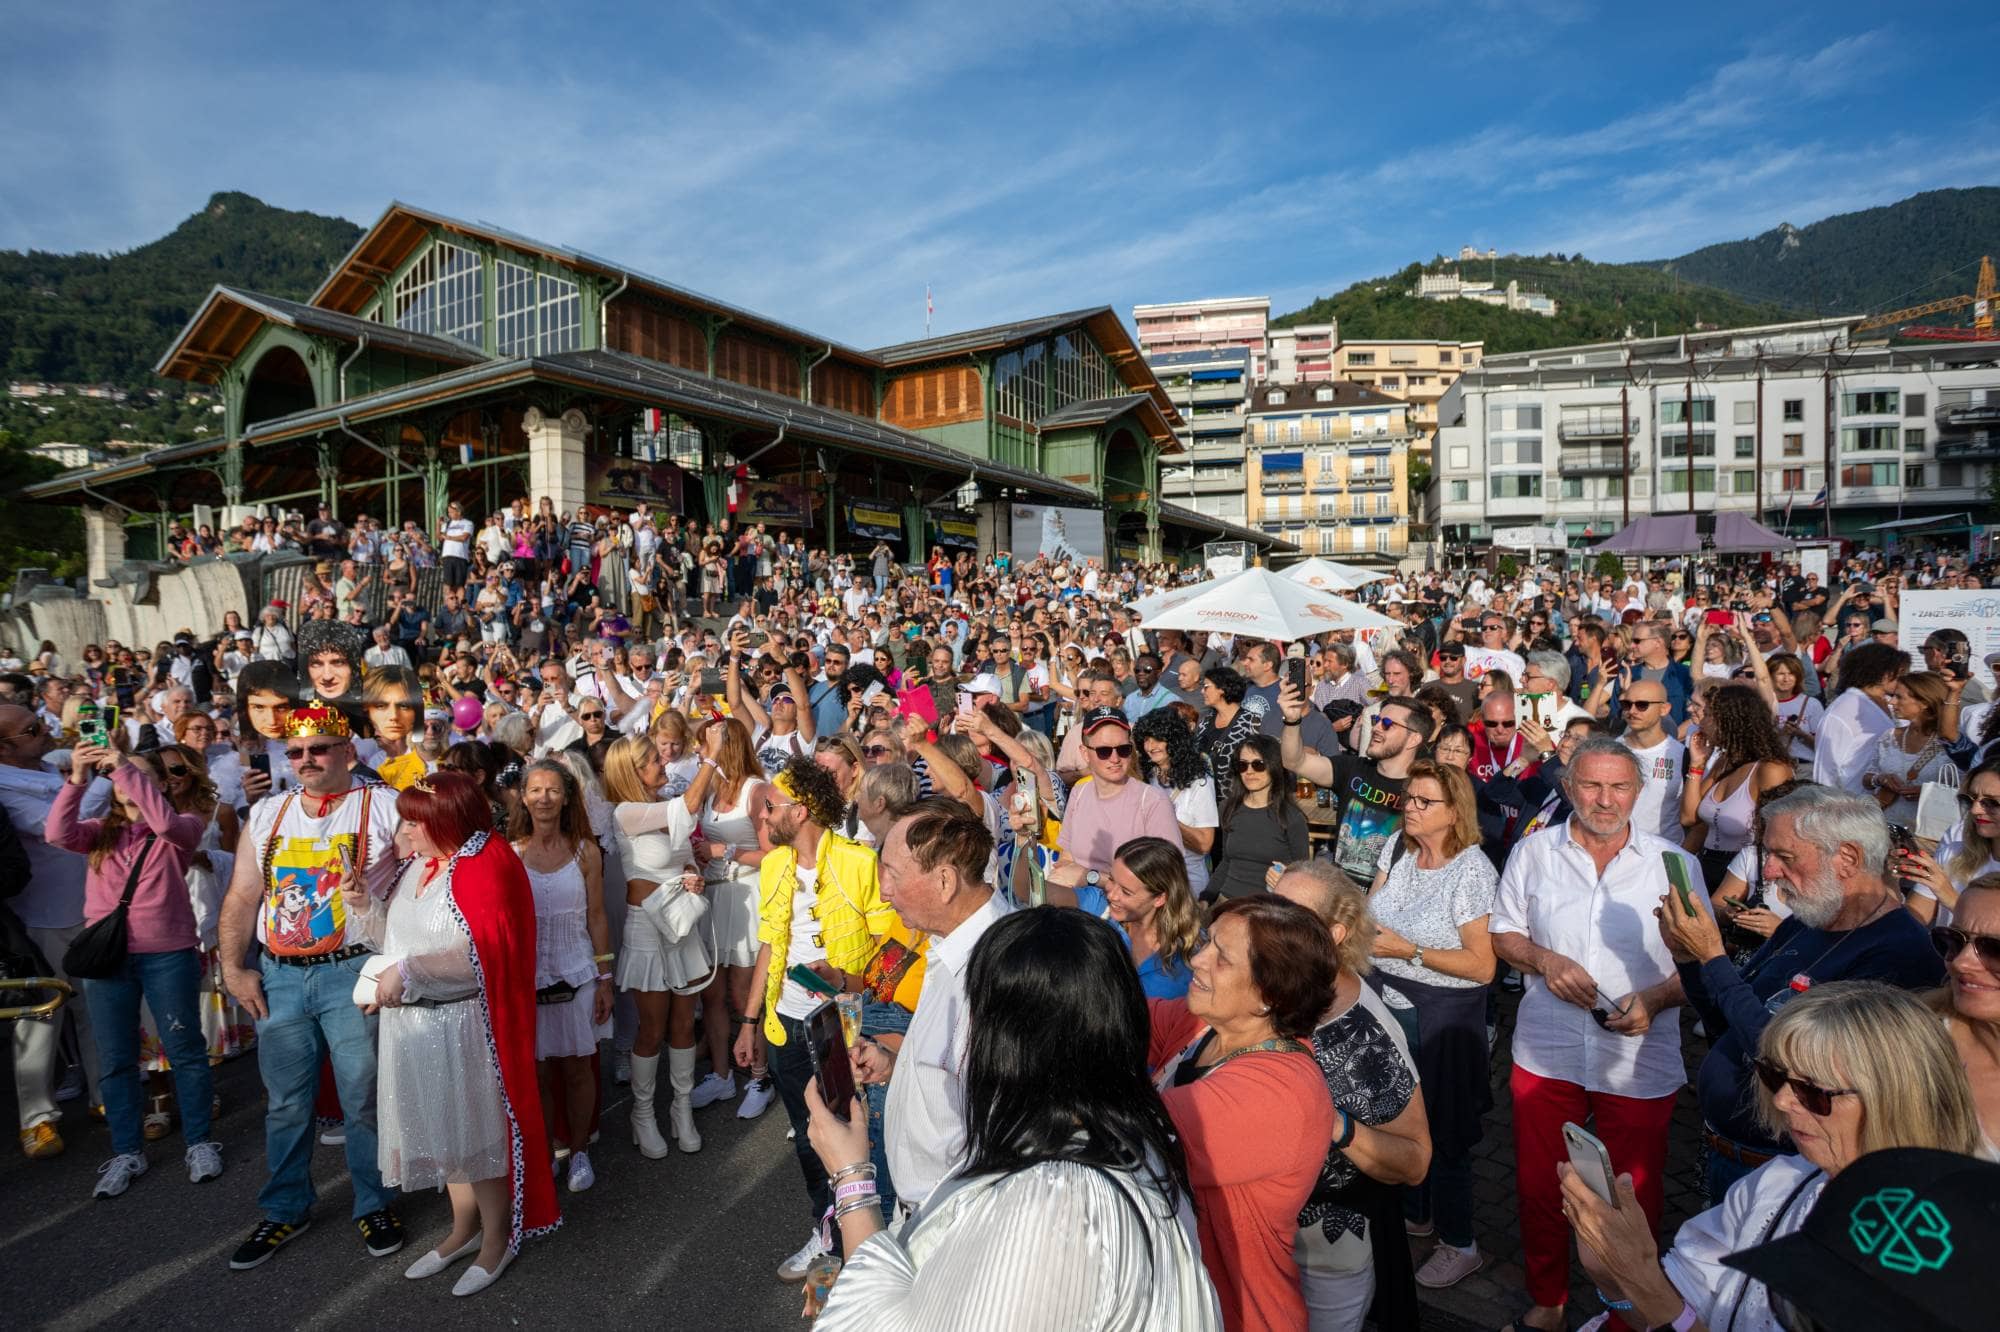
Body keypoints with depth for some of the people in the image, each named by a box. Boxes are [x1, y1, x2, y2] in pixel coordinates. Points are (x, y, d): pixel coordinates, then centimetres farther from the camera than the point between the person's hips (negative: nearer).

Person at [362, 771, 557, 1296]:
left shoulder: (485, 867, -18)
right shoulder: (419, 865, 8)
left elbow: (481, 957, -24)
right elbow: (399, 937, 15)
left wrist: (407, 972, -23)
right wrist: (364, 905, 0)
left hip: (461, 1025, -8)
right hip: (413, 1022, 8)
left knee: (476, 1130, 6)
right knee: (440, 1129, 19)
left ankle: (497, 1238, 26)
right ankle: (464, 1228, 38)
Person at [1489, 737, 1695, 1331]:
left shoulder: (1674, 863, -3)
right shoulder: (1534, 852, 0)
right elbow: (1503, 933, 6)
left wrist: (1655, 998, -18)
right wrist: (1543, 959, -13)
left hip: (1639, 1059, -1)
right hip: (1545, 1052, 1)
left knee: (1634, 1199, 13)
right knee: (1539, 1188, 15)